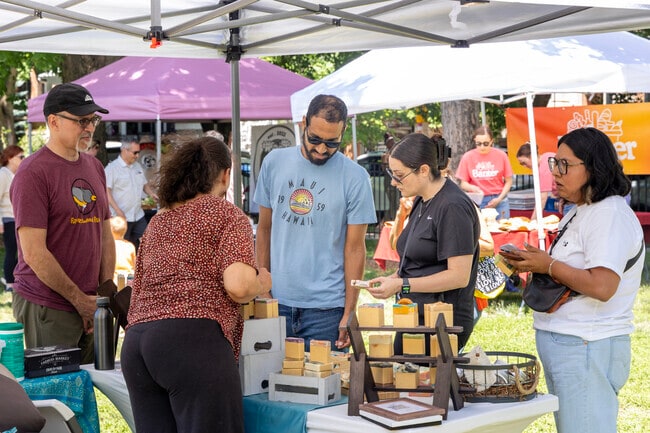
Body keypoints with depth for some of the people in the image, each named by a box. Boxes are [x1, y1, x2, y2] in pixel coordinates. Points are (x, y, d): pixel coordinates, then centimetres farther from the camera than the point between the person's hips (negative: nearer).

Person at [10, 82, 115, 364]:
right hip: (46, 309, -7)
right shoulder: (33, 173, -12)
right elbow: (34, 254, -16)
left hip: (90, 306, 7)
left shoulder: (94, 168, 12)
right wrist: (80, 300, -12)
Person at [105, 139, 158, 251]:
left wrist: (151, 194, 2)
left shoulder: (137, 166, 13)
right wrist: (117, 210, -23)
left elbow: (145, 184, 24)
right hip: (122, 217, -7)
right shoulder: (112, 168, -10)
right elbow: (106, 191, -16)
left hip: (138, 215, 7)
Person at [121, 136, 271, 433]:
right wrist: (262, 283, 11)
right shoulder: (227, 215, 6)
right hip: (193, 340, -7)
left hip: (134, 344, 7)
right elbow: (238, 285, -9)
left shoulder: (156, 223, 25)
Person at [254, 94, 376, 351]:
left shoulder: (355, 178, -5)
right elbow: (264, 229, 11)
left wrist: (349, 314, -7)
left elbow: (355, 248, -4)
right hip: (277, 302, 3)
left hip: (326, 309, -2)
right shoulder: (275, 162, 5)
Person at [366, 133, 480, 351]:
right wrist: (393, 278, 4)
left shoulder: (453, 208, -15)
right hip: (416, 317, 9)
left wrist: (402, 285, -19)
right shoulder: (422, 201, 14)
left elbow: (459, 276, -19)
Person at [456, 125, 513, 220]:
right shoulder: (468, 157, 0)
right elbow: (463, 184, 4)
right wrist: (473, 188, -17)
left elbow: (508, 181, 6)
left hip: (498, 201, 1)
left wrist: (499, 199, -5)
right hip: (477, 202, 0)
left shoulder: (501, 155, 0)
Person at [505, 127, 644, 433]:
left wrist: (549, 265, -15)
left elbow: (601, 286, -26)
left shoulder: (610, 216, -16)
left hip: (587, 350, -10)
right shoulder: (578, 213, 16)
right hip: (560, 346, 10)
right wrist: (533, 265, 2)